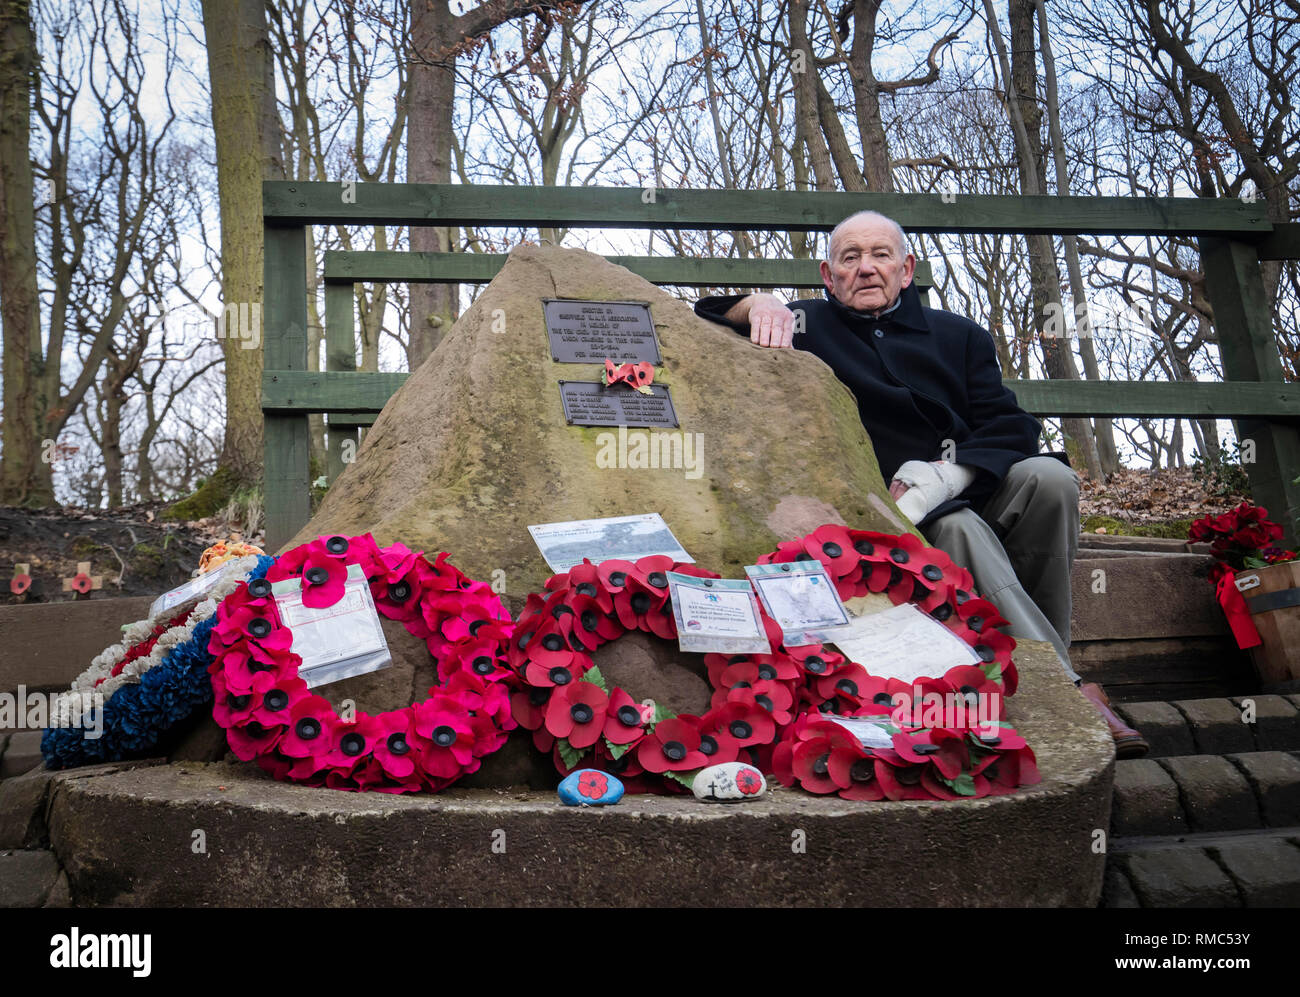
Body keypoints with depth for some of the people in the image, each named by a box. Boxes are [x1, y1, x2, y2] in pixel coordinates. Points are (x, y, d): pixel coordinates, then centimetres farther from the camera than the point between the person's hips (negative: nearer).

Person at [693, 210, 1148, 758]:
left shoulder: (959, 336, 17)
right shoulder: (810, 327, 10)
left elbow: (1010, 426, 4)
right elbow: (707, 319, 5)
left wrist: (940, 477, -15)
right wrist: (757, 305, -18)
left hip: (968, 493, 3)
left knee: (1049, 478, -26)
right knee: (958, 527, -34)